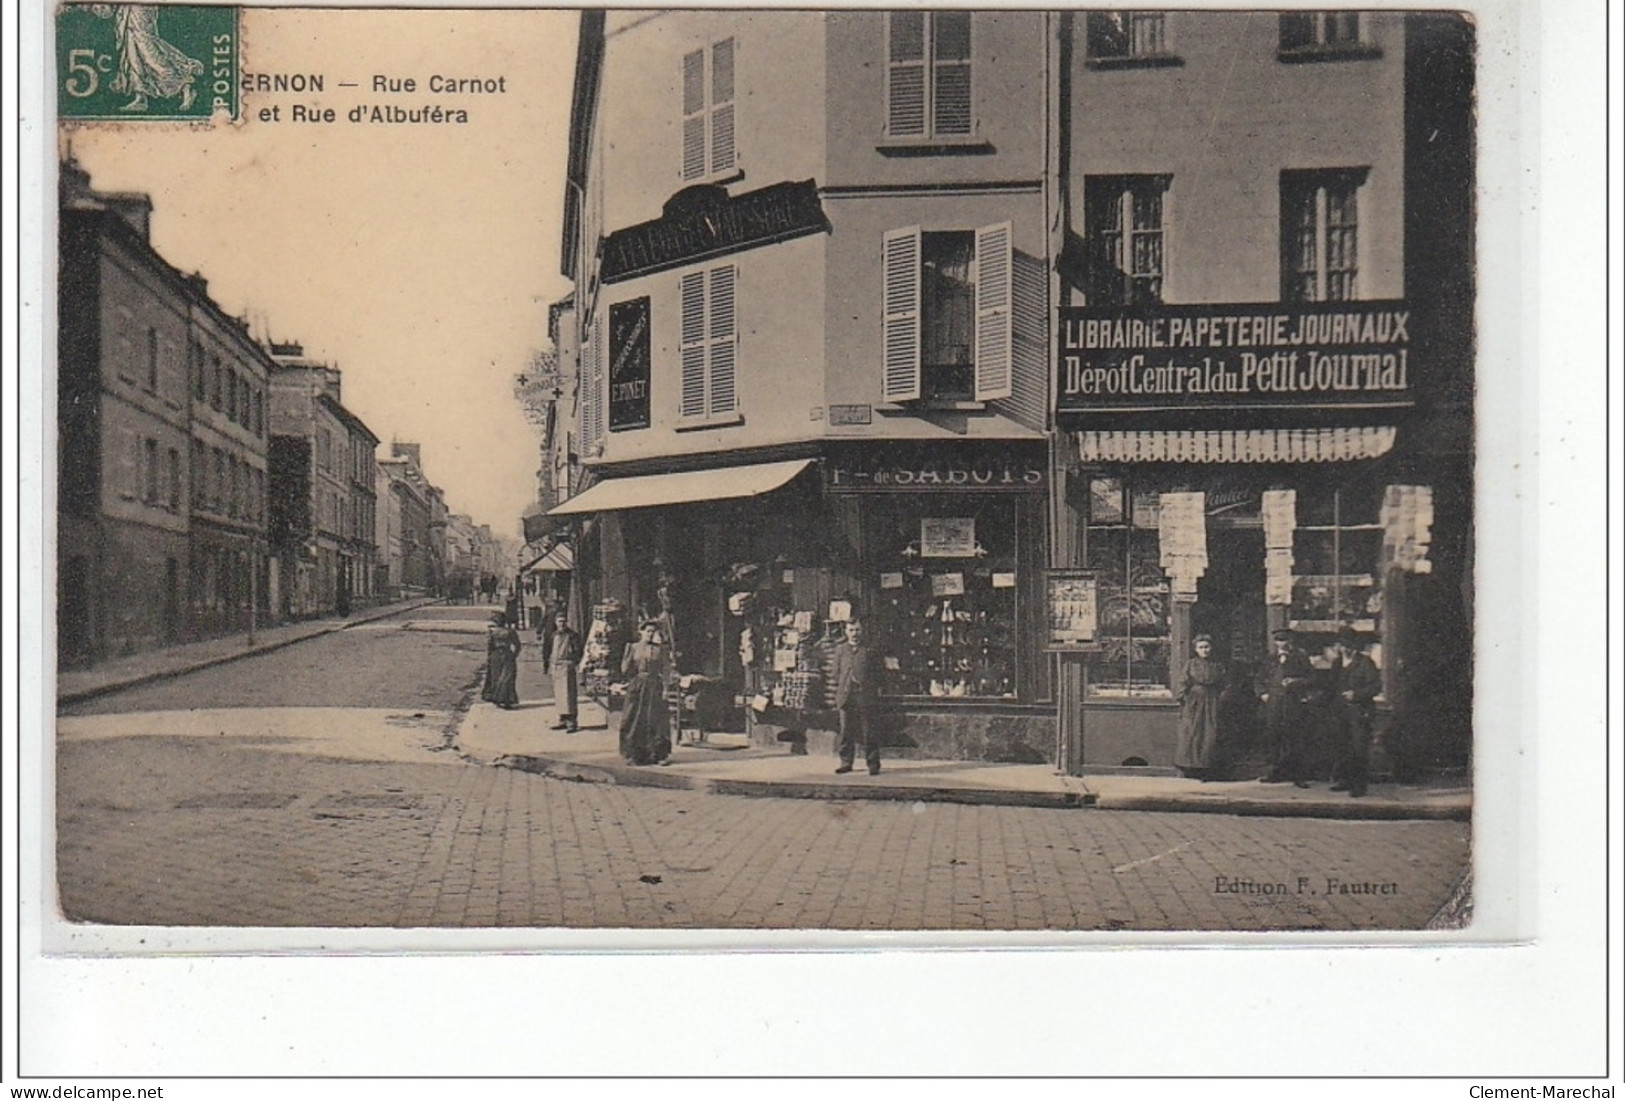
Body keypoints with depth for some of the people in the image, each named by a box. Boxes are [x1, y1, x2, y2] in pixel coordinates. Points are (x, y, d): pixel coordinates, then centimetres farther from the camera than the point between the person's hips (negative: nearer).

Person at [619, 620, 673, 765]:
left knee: (656, 720, -4)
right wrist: (628, 654, -10)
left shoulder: (660, 650, 5)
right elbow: (625, 669, 3)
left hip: (654, 687, 0)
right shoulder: (634, 648, 6)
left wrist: (665, 688, -5)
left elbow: (666, 671, 4)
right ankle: (633, 755, 5)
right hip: (637, 686, 0)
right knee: (634, 720, -2)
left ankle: (658, 755, 1)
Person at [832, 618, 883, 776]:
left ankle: (873, 764, 4)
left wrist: (876, 691, -1)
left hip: (865, 696, -3)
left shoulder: (869, 650, 4)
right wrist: (836, 698, 9)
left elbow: (876, 674, 6)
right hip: (845, 696, 3)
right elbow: (837, 675, 13)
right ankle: (846, 762, 15)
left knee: (868, 732, 0)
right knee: (846, 732, 6)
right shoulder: (840, 650, 12)